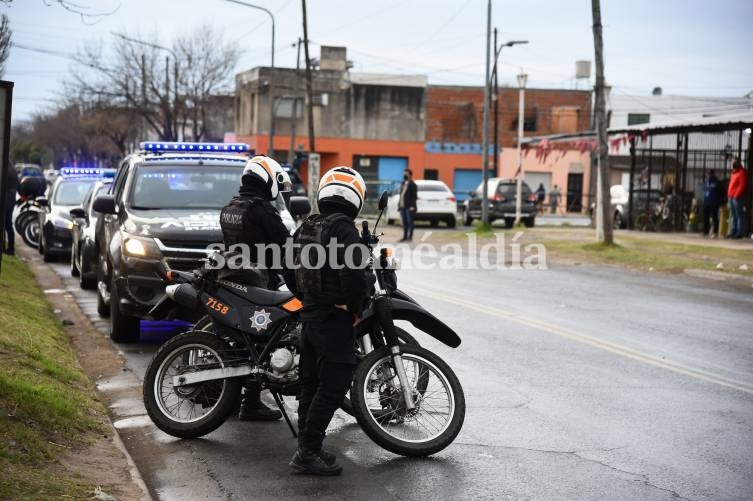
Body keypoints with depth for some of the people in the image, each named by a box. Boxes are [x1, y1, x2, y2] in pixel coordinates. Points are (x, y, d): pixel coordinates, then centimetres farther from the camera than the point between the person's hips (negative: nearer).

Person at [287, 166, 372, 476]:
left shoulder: (306, 227, 11)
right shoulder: (343, 228, -16)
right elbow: (354, 275, -25)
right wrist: (356, 309, -11)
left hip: (310, 314, 9)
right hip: (336, 317, -9)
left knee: (311, 382, 14)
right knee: (333, 384, -6)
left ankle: (307, 447, 20)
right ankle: (308, 453, -8)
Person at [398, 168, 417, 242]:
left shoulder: (412, 184, -7)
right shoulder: (403, 184, 18)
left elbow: (414, 196, -12)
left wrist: (412, 206, -19)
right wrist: (399, 204, 14)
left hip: (409, 207, -8)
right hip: (402, 206, 8)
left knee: (409, 221, -5)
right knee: (404, 222, 9)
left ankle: (410, 236, -2)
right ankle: (405, 237, 13)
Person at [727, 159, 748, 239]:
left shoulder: (742, 172, -7)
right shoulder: (734, 172, 21)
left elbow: (742, 185, -15)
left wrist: (736, 195, -19)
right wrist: (729, 194, 13)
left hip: (737, 197, -9)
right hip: (731, 197, 9)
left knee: (738, 215, -8)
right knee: (734, 215, 10)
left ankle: (739, 233, -10)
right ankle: (734, 232, 13)